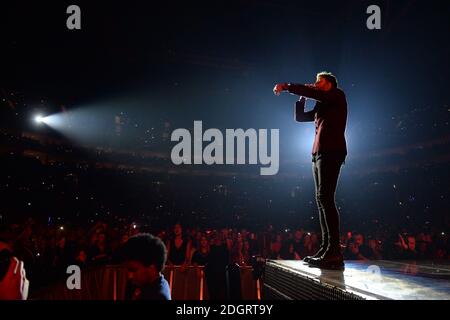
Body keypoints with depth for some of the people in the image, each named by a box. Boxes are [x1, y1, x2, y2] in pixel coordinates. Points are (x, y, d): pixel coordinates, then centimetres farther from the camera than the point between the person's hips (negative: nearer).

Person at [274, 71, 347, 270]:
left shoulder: (337, 96, 3)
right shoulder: (321, 106, 25)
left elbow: (313, 93, -13)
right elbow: (299, 117, 29)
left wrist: (286, 87, -7)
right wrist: (302, 98, 19)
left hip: (330, 151, -9)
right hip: (319, 153, 9)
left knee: (325, 197, -17)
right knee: (321, 199, 4)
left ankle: (334, 252, -20)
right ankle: (326, 248, 5)